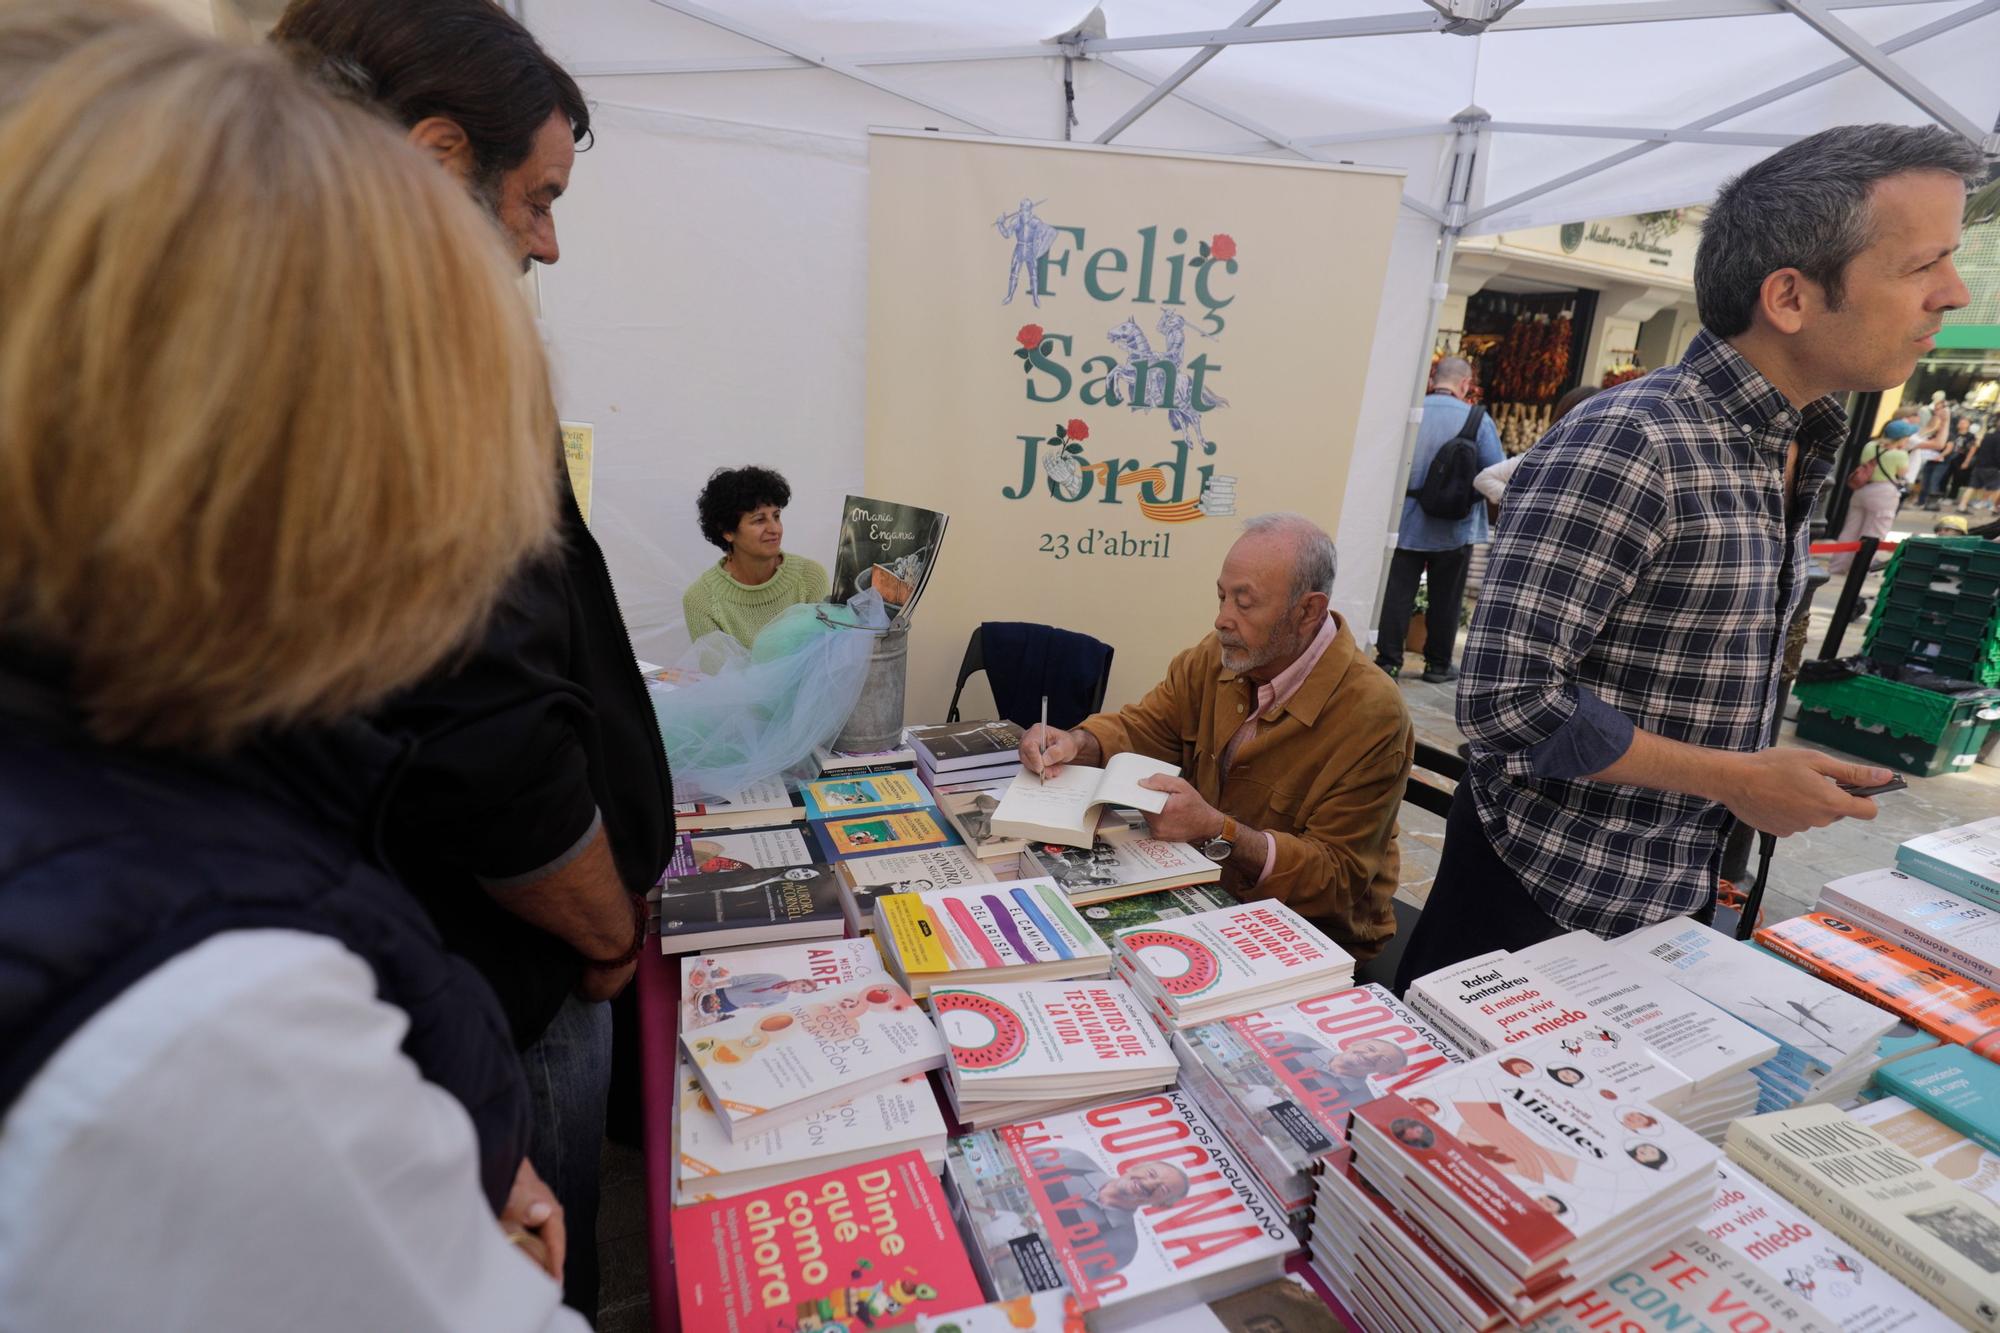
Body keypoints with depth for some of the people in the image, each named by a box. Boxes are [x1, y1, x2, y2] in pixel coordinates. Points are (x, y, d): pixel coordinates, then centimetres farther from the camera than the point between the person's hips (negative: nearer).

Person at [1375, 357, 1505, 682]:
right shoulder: (1477, 419, -7)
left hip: (1405, 523, 1)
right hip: (1454, 528, 0)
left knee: (1397, 593, 4)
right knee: (1445, 598, 10)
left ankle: (1388, 660, 3)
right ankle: (1438, 664, 19)